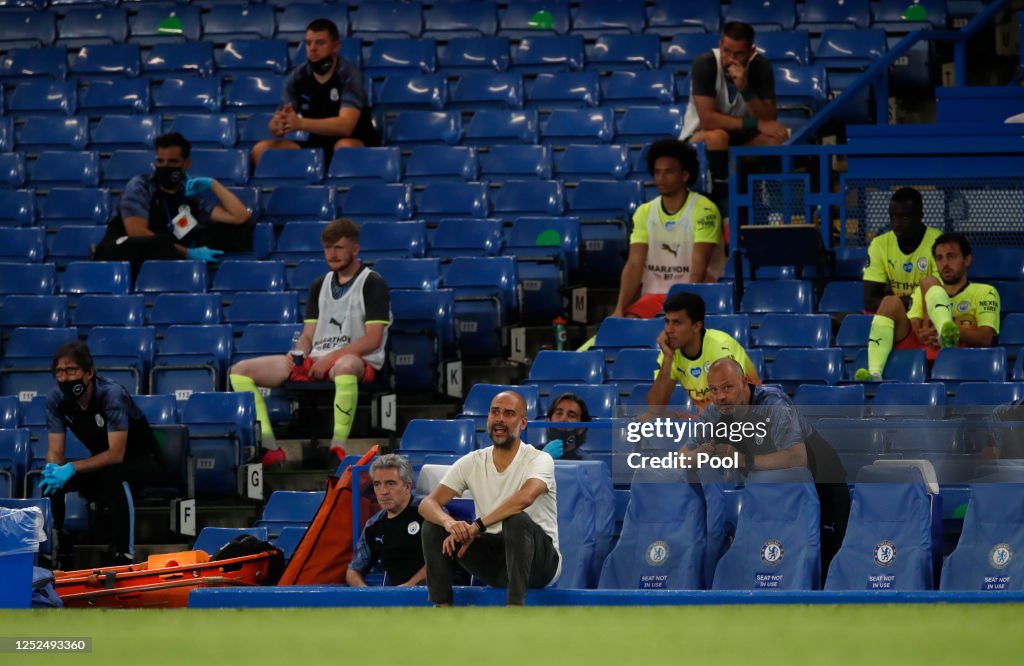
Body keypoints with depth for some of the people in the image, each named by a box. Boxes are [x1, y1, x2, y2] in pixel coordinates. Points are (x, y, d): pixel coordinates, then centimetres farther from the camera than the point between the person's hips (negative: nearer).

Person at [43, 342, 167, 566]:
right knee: (50, 479, -18)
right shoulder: (56, 399, -12)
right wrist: (53, 469, -34)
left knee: (113, 476, -38)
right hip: (102, 462, 6)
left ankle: (123, 554, -32)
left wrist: (71, 468, -41)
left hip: (144, 463, -6)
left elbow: (116, 454, -33)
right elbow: (55, 451, -10)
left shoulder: (112, 395, -28)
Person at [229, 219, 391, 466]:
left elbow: (373, 339, -10)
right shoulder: (320, 285, 20)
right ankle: (269, 448, -15)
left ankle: (338, 449, -43)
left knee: (345, 367, -47)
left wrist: (331, 357, -17)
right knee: (241, 371, -6)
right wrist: (297, 354, -5)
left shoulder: (373, 284, 0)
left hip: (359, 361, -7)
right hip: (316, 362, 7)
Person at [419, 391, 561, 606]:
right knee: (434, 525, -11)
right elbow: (428, 503, -6)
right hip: (493, 560, 5)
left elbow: (525, 497, -34)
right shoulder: (472, 463, 3)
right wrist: (449, 523, -30)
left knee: (517, 520, -36)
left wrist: (477, 526, -36)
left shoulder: (539, 460, -11)